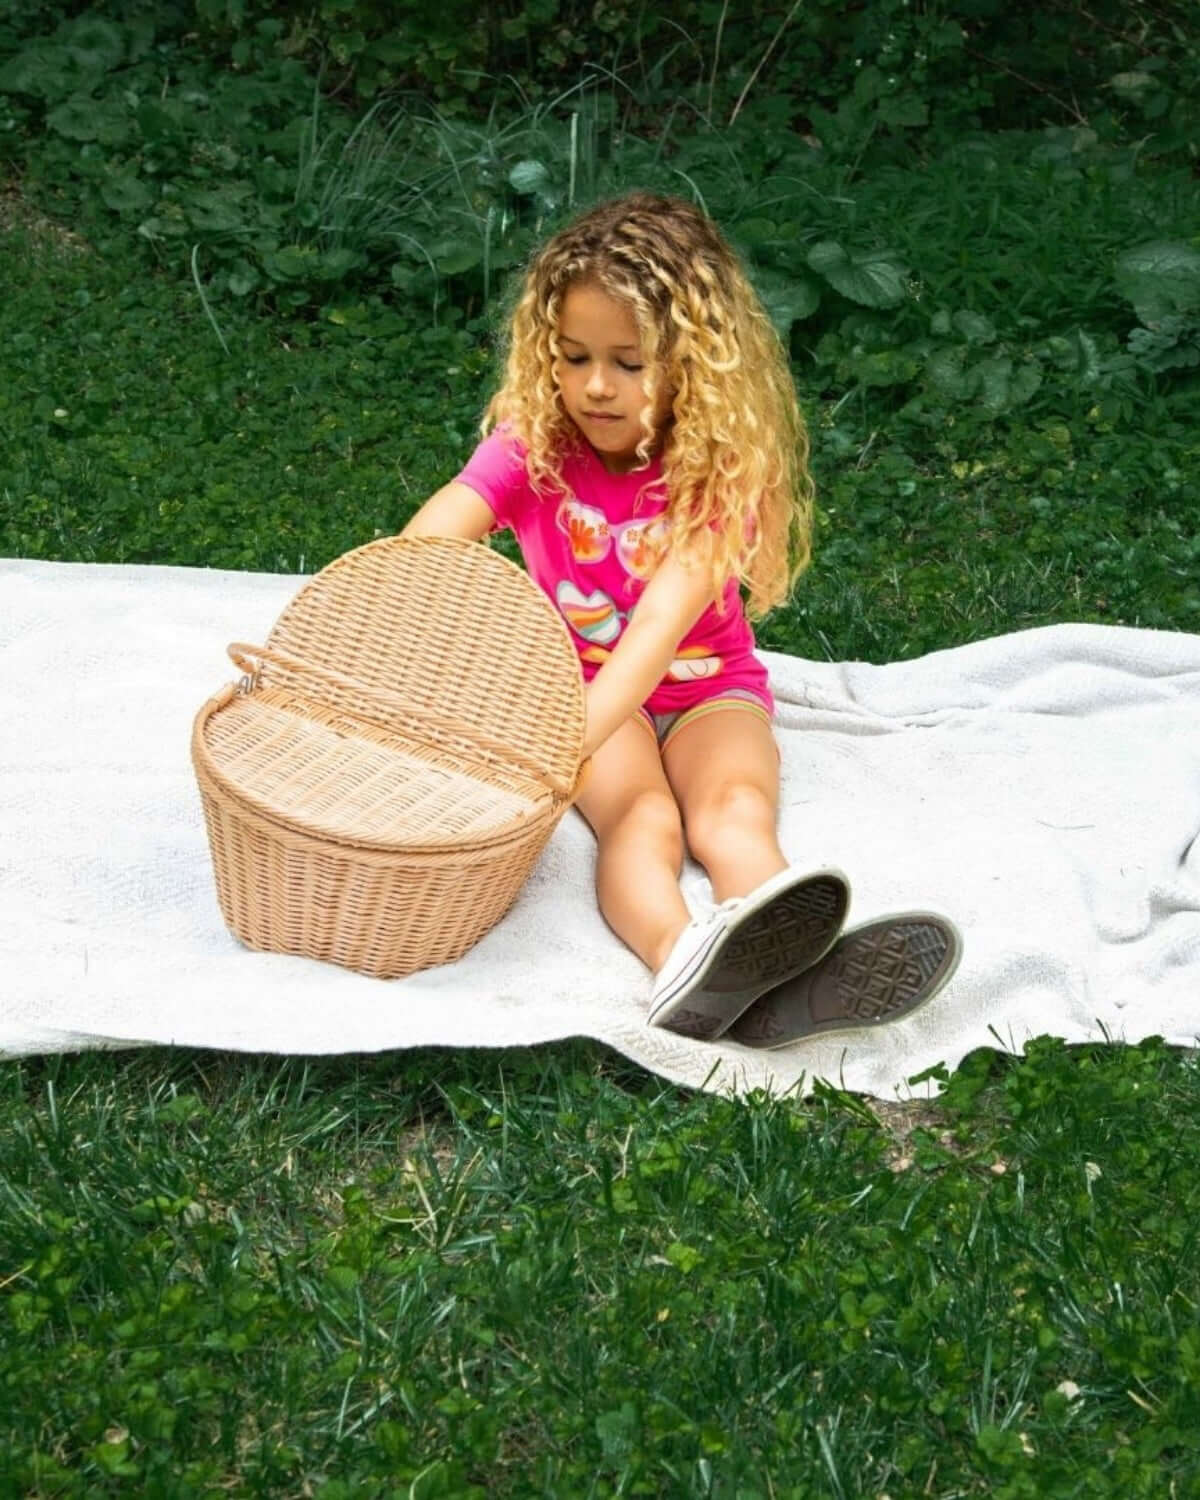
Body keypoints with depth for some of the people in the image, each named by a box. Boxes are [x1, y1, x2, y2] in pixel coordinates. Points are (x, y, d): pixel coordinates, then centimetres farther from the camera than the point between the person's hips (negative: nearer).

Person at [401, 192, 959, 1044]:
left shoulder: (720, 469, -19)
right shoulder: (533, 443, -11)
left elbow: (663, 619, -34)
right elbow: (422, 548, -25)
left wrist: (576, 735, -49)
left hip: (707, 686, 0)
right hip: (579, 680, 0)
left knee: (736, 811, -30)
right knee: (639, 820, -31)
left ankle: (787, 968, -59)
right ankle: (682, 960, -62)